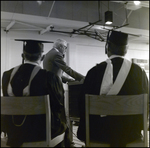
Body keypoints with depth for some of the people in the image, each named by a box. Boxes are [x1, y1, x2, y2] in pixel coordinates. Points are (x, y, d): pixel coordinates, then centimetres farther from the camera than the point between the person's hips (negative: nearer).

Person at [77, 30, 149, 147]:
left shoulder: (95, 72, -13)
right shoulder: (139, 72, -7)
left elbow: (84, 104, -6)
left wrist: (84, 133, 9)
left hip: (101, 133, -1)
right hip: (131, 132, 2)